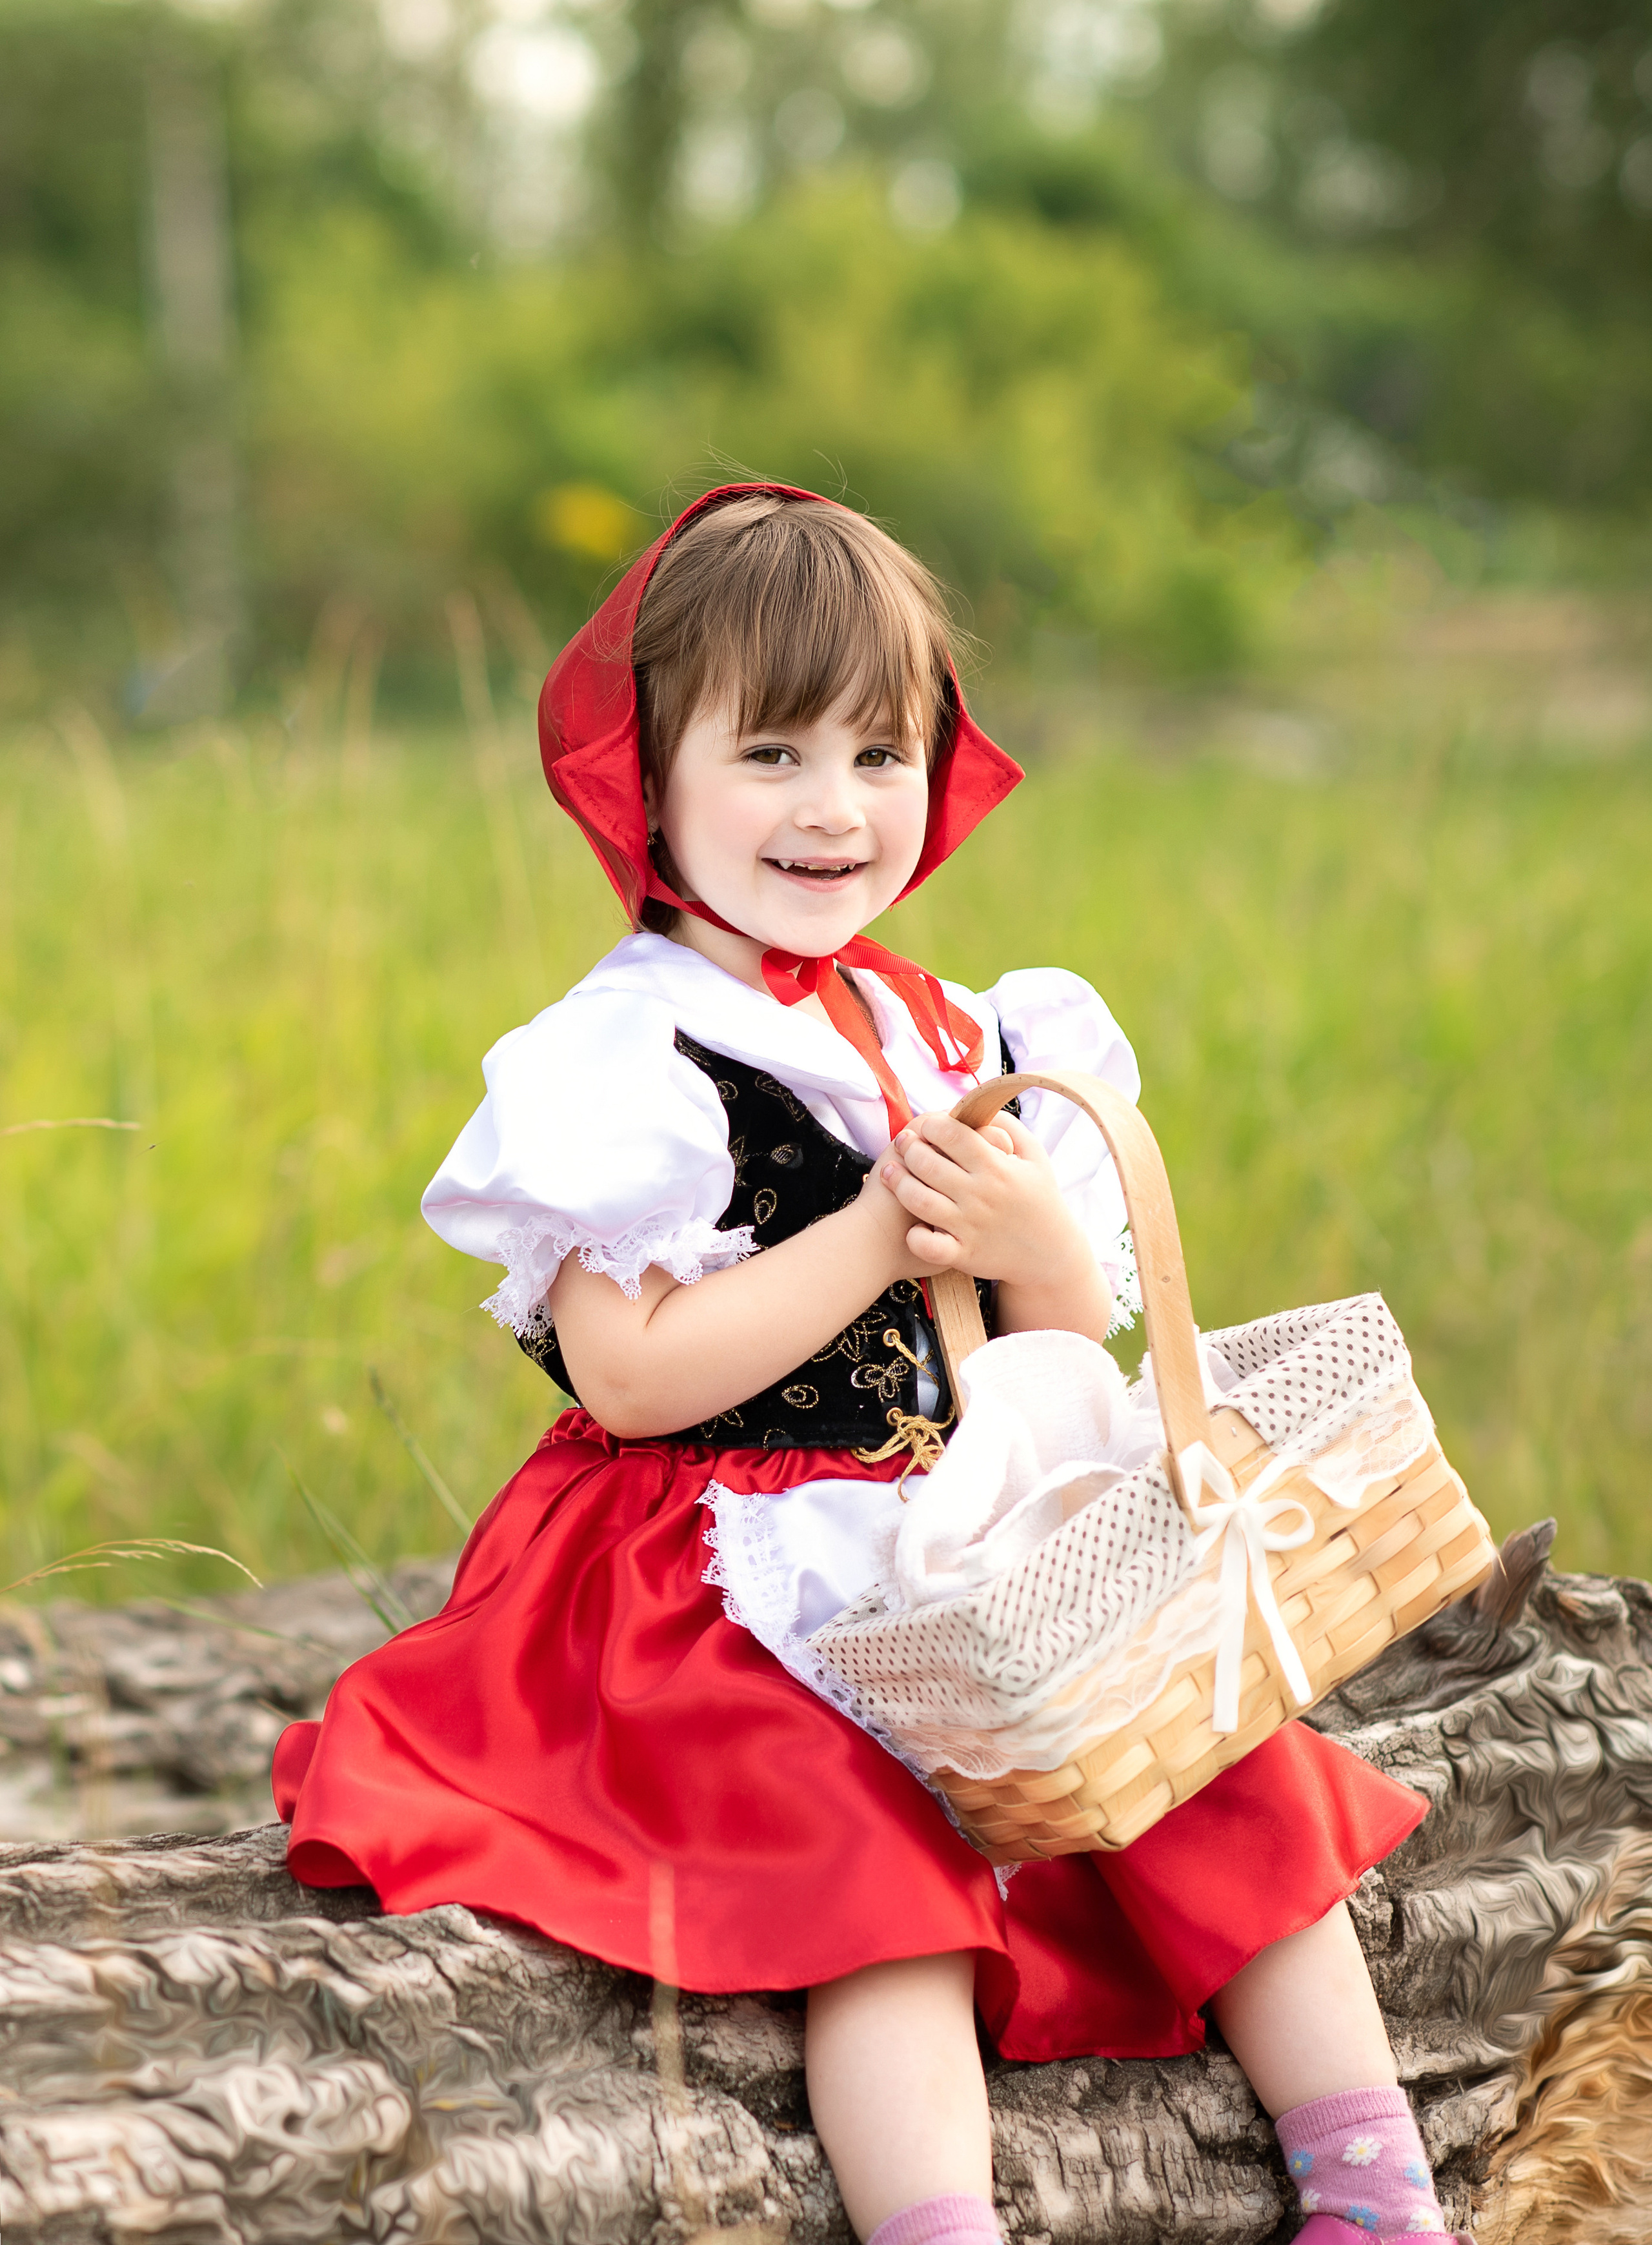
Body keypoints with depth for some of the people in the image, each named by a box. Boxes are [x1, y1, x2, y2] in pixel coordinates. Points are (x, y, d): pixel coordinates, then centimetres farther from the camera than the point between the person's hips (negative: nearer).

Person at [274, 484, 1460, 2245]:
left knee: (1242, 1782, -5)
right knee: (879, 1862, -28)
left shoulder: (960, 1043, 12)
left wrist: (1038, 1250, -11)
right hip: (737, 1597, -6)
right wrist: (881, 1237, -17)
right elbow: (629, 1374, -18)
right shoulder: (630, 1056, -8)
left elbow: (1074, 1369, 12)